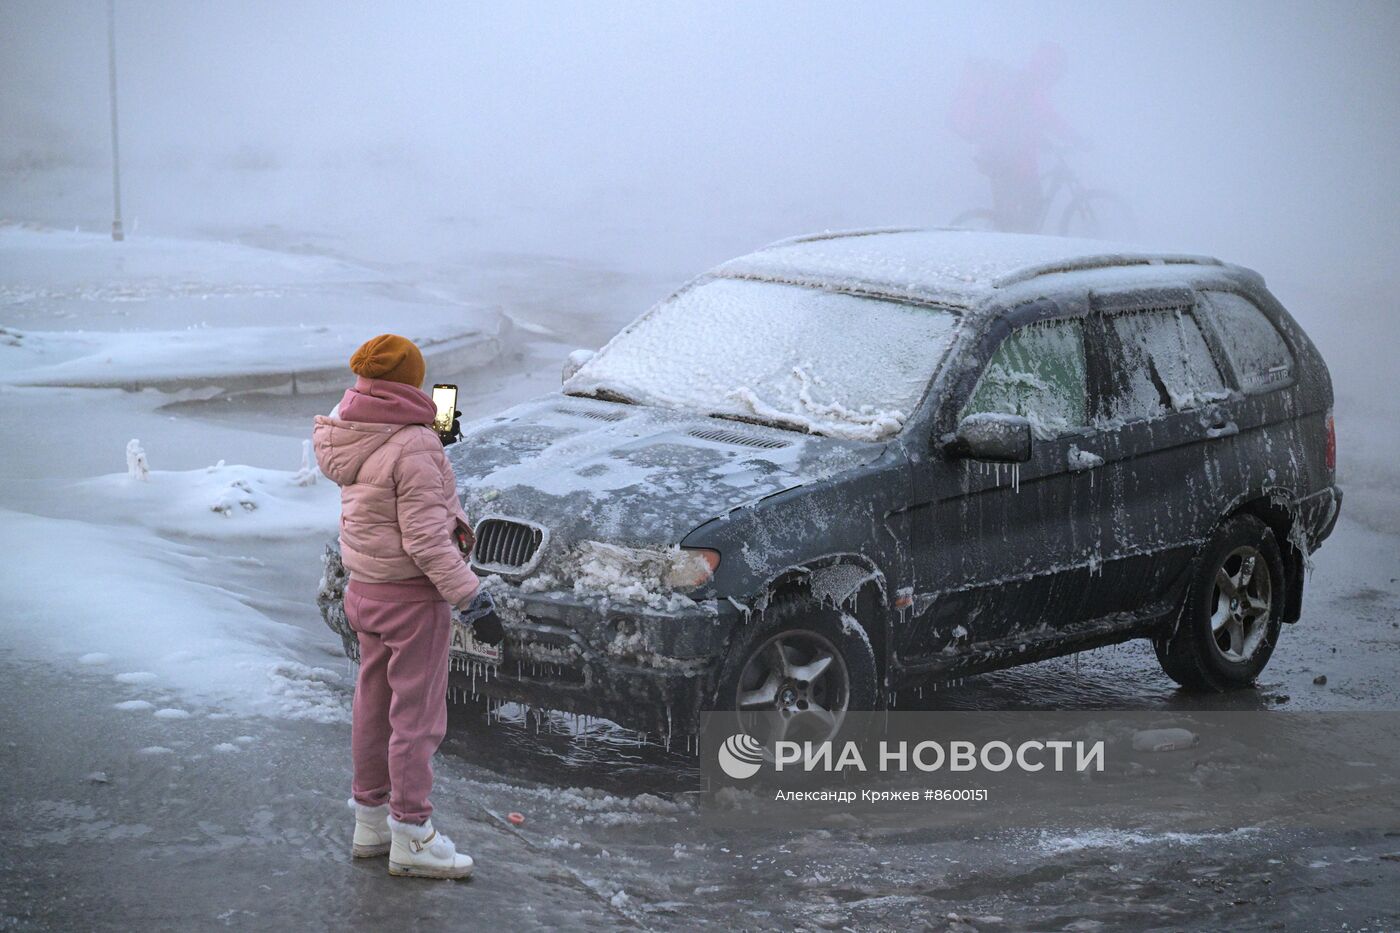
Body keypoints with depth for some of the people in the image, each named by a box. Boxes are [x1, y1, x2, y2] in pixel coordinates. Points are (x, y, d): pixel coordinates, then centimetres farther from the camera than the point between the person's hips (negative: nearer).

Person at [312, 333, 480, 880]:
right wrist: (466, 592, -17)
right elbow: (424, 537, -23)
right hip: (412, 595, -8)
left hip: (364, 589, 9)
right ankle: (411, 836, 5)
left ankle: (370, 820, 29)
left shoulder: (349, 440, 2)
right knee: (416, 713, -1)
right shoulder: (413, 447, -22)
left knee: (373, 705, 18)